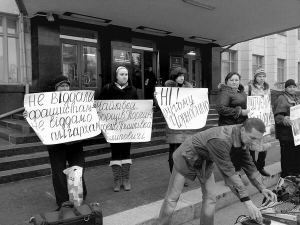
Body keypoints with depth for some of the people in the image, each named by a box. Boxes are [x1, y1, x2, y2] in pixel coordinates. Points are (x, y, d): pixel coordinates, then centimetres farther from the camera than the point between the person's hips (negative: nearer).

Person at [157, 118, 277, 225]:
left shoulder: (243, 138, -12)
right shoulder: (221, 140, -39)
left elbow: (249, 164, -3)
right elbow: (228, 172, -38)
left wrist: (262, 188, -13)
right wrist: (247, 201, -37)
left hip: (206, 162, 7)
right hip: (187, 157, -7)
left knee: (210, 198, 3)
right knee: (172, 197, -1)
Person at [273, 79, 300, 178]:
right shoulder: (282, 99, -10)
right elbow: (278, 116, -21)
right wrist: (285, 119, -39)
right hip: (286, 133, -8)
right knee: (287, 155, -5)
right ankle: (286, 177, 6)